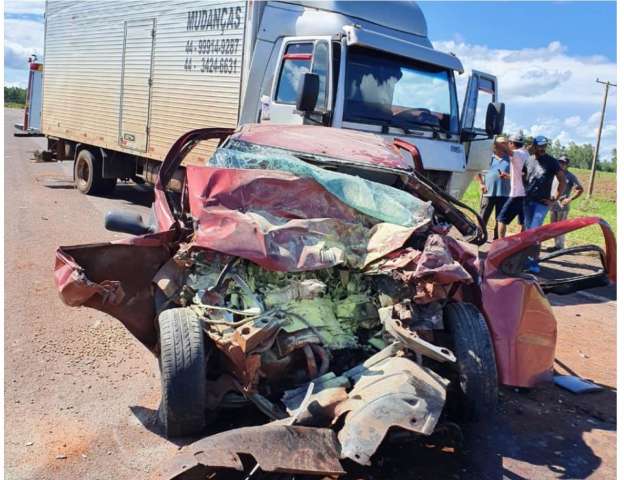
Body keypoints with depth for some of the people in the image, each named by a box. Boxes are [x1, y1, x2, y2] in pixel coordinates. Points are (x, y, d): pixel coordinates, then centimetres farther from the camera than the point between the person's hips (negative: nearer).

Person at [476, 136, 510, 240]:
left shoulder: (509, 158, 9)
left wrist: (507, 176, -11)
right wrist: (481, 183, 0)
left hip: (503, 193, 2)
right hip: (488, 192, -2)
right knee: (483, 218, 0)